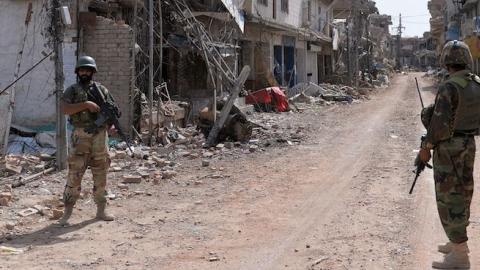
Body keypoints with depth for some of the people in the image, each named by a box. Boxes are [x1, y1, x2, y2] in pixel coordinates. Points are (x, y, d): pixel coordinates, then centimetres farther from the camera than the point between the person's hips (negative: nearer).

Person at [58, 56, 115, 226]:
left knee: (100, 175, 8)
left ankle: (101, 211, 18)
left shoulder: (102, 90, 10)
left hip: (100, 136, 3)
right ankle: (67, 214, 0)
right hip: (80, 137, -3)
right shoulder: (72, 91, 2)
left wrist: (112, 125, -11)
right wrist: (86, 104, -21)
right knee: (74, 174, -5)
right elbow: (65, 109, -12)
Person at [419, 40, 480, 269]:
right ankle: (458, 243, 31)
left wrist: (426, 147, -12)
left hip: (448, 147, -8)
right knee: (462, 193, 18)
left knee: (448, 198, -3)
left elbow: (440, 123, -23)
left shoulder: (449, 87, -21)